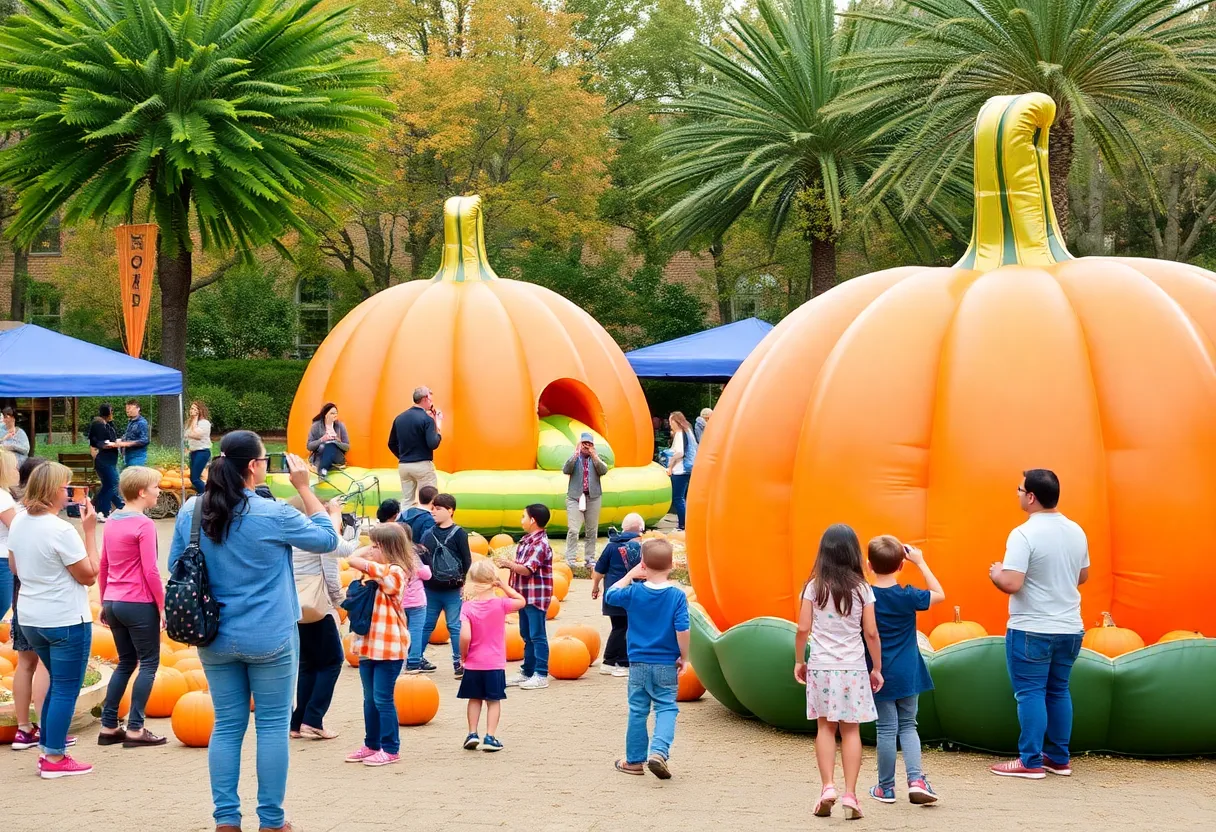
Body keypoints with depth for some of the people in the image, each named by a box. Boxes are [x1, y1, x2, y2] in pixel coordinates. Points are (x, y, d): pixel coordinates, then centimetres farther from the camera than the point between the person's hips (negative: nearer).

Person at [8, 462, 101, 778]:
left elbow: (15, 568, 17)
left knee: (58, 684, 22)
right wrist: (90, 531, -12)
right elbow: (89, 575, -14)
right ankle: (55, 760, 4)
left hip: (30, 618, 8)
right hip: (66, 620, -8)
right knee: (66, 689, 1)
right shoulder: (60, 530, -21)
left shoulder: (19, 523, 3)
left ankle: (49, 748, 25)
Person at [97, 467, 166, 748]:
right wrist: (163, 606, -10)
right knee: (148, 663, 2)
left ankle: (108, 727, 16)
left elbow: (102, 565, 15)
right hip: (139, 604, -8)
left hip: (113, 603, 8)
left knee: (126, 662, 17)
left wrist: (104, 602, 22)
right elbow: (150, 571, -16)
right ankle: (135, 729, 0)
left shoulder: (112, 522, 10)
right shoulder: (144, 525, -14)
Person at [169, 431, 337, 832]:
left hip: (216, 639, 4)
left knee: (227, 726, 11)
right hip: (269, 639, -4)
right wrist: (304, 488, 2)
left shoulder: (190, 511, -1)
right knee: (273, 725, 6)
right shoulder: (273, 514, -14)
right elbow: (327, 539, 0)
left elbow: (175, 566, 10)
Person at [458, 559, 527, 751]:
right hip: (495, 663, -1)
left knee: (475, 699, 15)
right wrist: (504, 586, 4)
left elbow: (465, 636, -19)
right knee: (493, 701, 7)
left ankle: (472, 734, 13)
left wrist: (463, 655, -2)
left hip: (473, 663, 1)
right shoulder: (500, 604, -10)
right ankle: (490, 736, 2)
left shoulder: (467, 607, -10)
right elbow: (521, 601, 9)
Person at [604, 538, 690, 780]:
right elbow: (682, 630, -14)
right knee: (666, 708, 3)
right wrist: (683, 658, -2)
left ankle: (634, 760, 20)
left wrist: (630, 575, 15)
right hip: (666, 665, -2)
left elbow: (610, 595, 11)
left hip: (639, 663, 2)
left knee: (637, 711, 12)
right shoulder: (677, 596, -11)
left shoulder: (633, 592, -7)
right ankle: (659, 751, -19)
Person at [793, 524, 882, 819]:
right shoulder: (862, 588, -2)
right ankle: (850, 794, 0)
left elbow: (803, 628, -4)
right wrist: (877, 668, 8)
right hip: (853, 668, 0)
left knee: (826, 727, 9)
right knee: (850, 730, 4)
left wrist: (799, 661, 10)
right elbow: (871, 632, -2)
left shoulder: (814, 587, -2)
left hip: (821, 666, 0)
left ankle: (828, 787, -3)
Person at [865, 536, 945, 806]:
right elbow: (939, 594, 8)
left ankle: (886, 788, 13)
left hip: (880, 675, -1)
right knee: (908, 726, 13)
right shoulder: (907, 596, -8)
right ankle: (916, 779, -3)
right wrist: (921, 563, 5)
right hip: (907, 674, 1)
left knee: (887, 729, 6)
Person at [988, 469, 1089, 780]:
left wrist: (995, 573, -3)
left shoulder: (1023, 535, -18)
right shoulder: (1076, 532, 5)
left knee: (1030, 694, 1)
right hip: (1070, 628, 7)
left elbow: (1011, 584, -23)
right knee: (1058, 692, 16)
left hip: (1031, 630, -7)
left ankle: (1031, 761, 2)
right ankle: (1059, 758, 21)